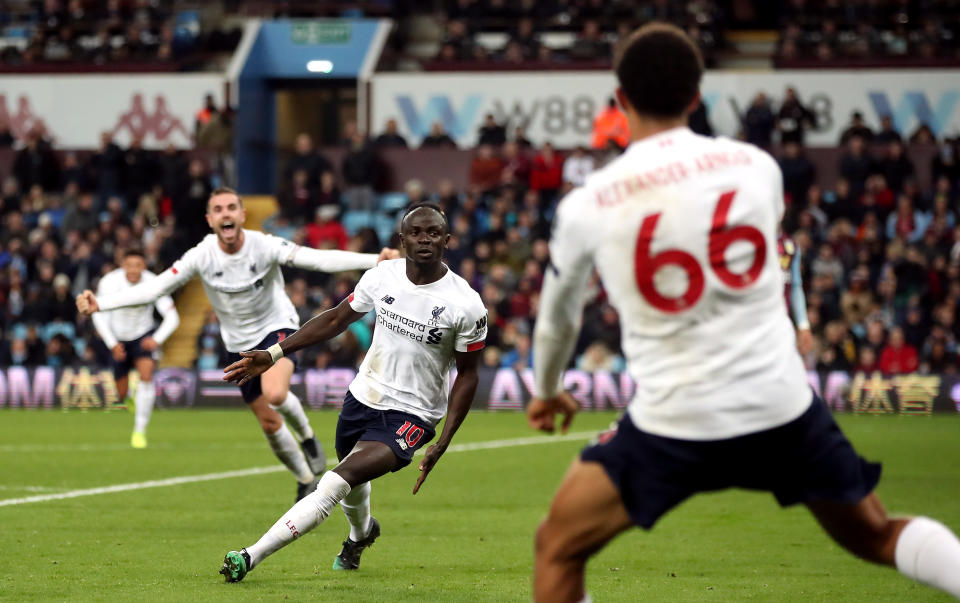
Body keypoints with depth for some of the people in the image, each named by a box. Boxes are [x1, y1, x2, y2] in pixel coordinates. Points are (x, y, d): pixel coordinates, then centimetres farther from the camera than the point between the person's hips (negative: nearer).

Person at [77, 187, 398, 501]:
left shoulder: (264, 246, -22)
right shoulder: (202, 256, -16)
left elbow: (318, 259, -32)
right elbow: (154, 288, -15)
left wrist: (376, 259, -45)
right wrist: (99, 303, -26)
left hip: (277, 326, -3)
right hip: (240, 343, 3)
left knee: (275, 393, -33)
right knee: (270, 426, 6)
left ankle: (307, 436, -1)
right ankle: (306, 481, 30)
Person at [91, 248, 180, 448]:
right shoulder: (109, 282, -22)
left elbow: (172, 317, -19)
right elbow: (99, 316, -15)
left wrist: (158, 339, -34)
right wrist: (112, 344, -23)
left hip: (144, 335, -1)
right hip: (118, 339, 1)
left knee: (146, 374, -27)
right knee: (122, 394, 4)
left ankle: (140, 431, -18)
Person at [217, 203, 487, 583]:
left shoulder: (466, 305, -17)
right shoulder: (381, 277, -7)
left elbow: (467, 375, -6)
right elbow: (336, 320, 8)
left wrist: (442, 445, -11)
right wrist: (273, 354, 3)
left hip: (410, 417, -5)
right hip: (363, 396, 5)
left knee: (338, 482, -22)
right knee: (352, 485, 26)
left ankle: (251, 557, -21)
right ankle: (361, 533, 62)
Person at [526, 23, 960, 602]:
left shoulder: (587, 206, -3)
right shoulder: (757, 165, 2)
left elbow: (558, 315, 16)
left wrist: (546, 390, 37)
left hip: (674, 423, -2)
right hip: (784, 404, 2)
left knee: (557, 548, 14)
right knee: (877, 536, 18)